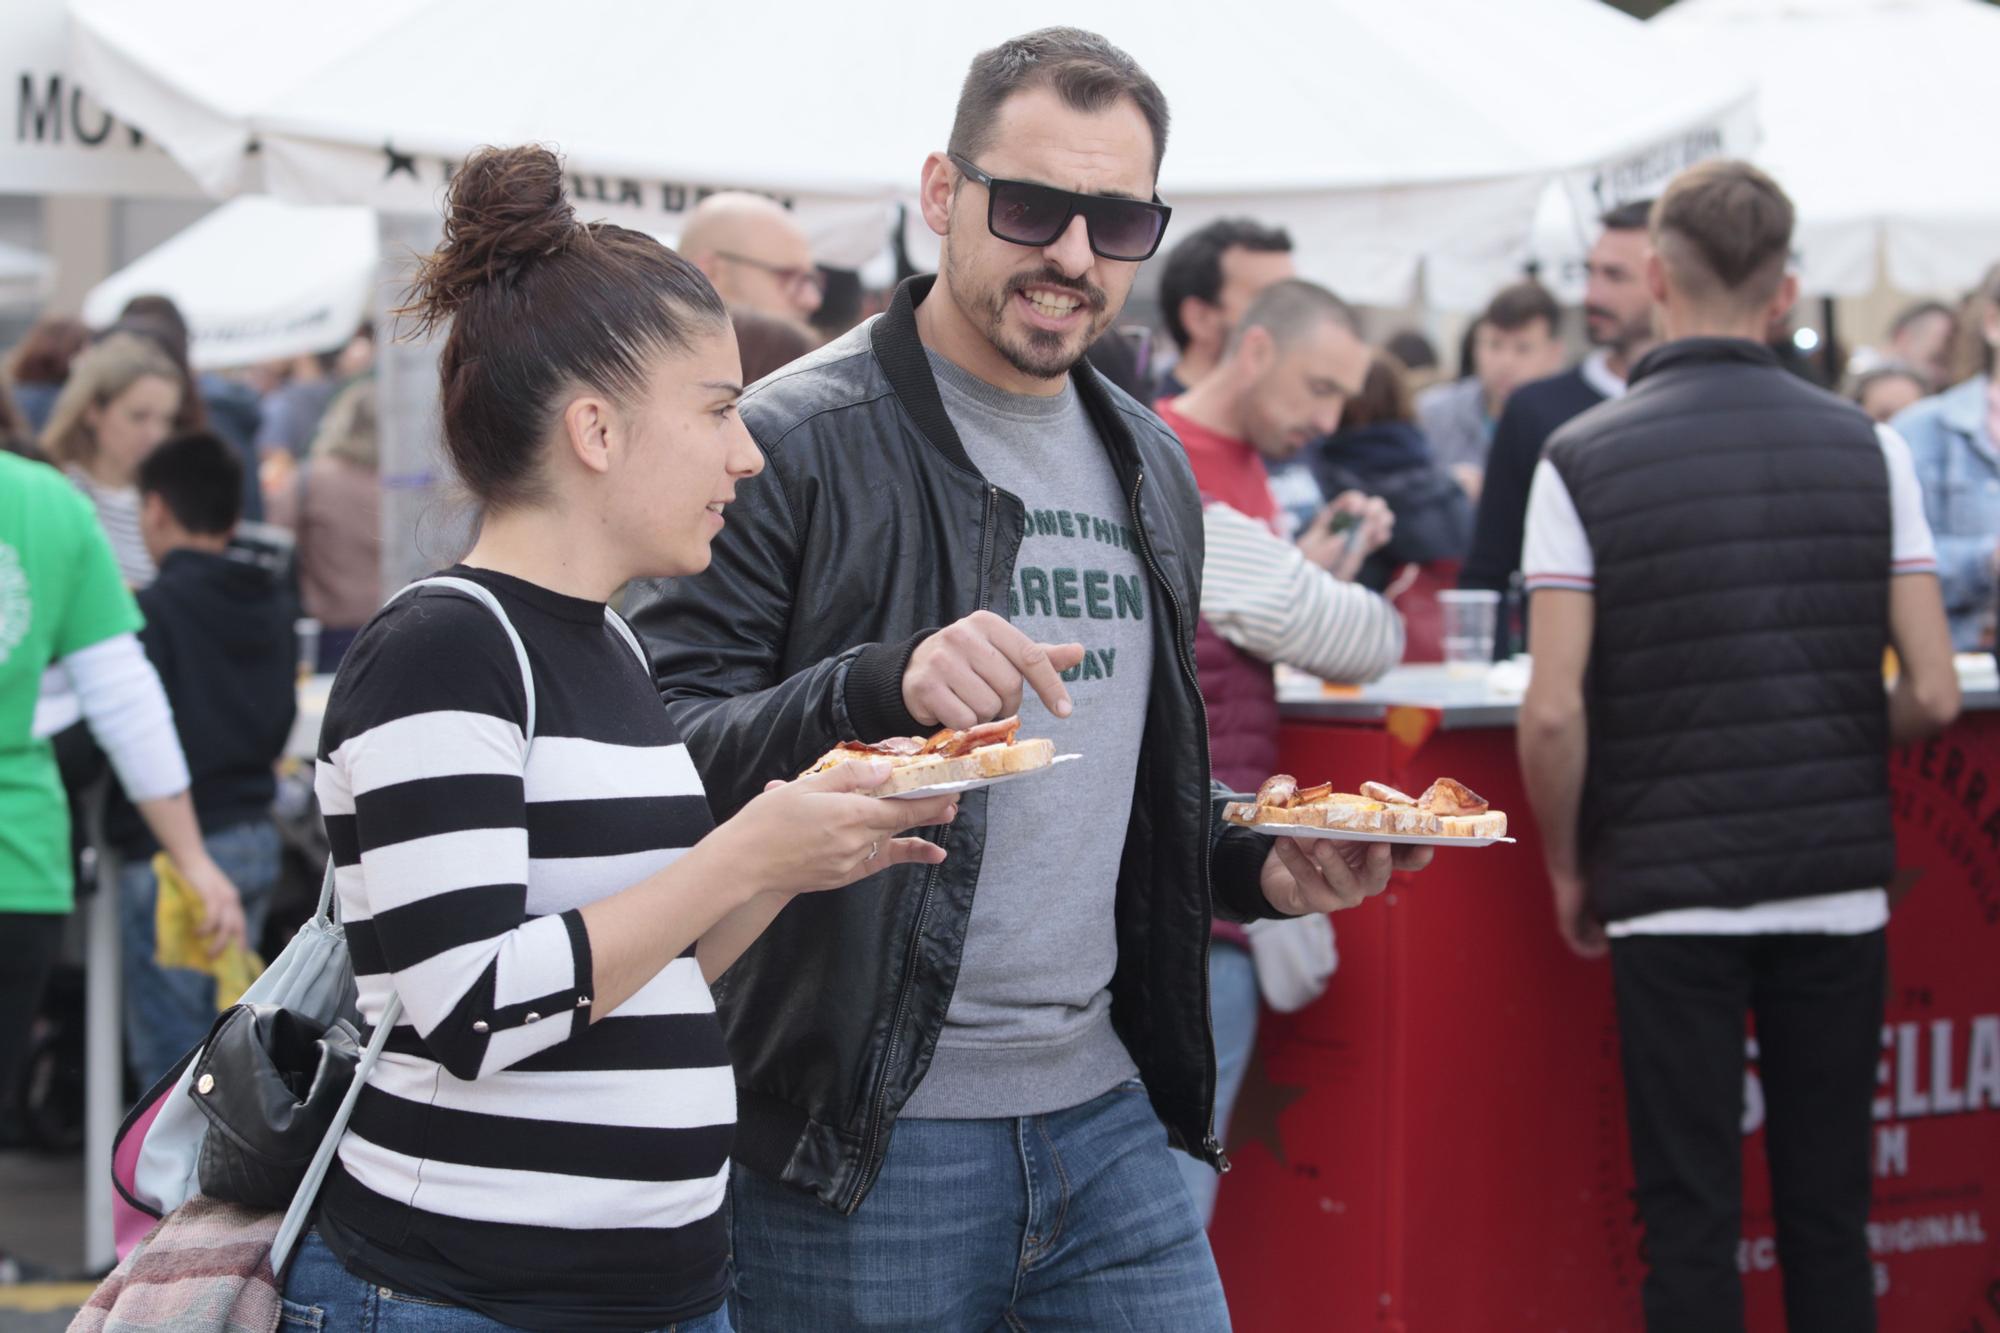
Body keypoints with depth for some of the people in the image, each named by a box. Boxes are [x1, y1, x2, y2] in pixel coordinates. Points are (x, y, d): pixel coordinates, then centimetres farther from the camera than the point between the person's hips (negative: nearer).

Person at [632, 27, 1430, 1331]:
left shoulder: (1151, 467, 14)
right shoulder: (795, 444, -9)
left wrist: (1259, 866, 6)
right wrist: (880, 689, -31)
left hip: (1107, 1115, 6)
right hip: (860, 1139, -6)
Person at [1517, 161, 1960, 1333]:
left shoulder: (1585, 461, -6)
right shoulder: (1866, 448, 1)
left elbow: (1555, 710, -11)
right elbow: (1934, 696, -1)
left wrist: (1568, 870, 4)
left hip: (1672, 891, -2)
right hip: (1840, 885, 2)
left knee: (1692, 1222, 2)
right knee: (1829, 1216, 11)